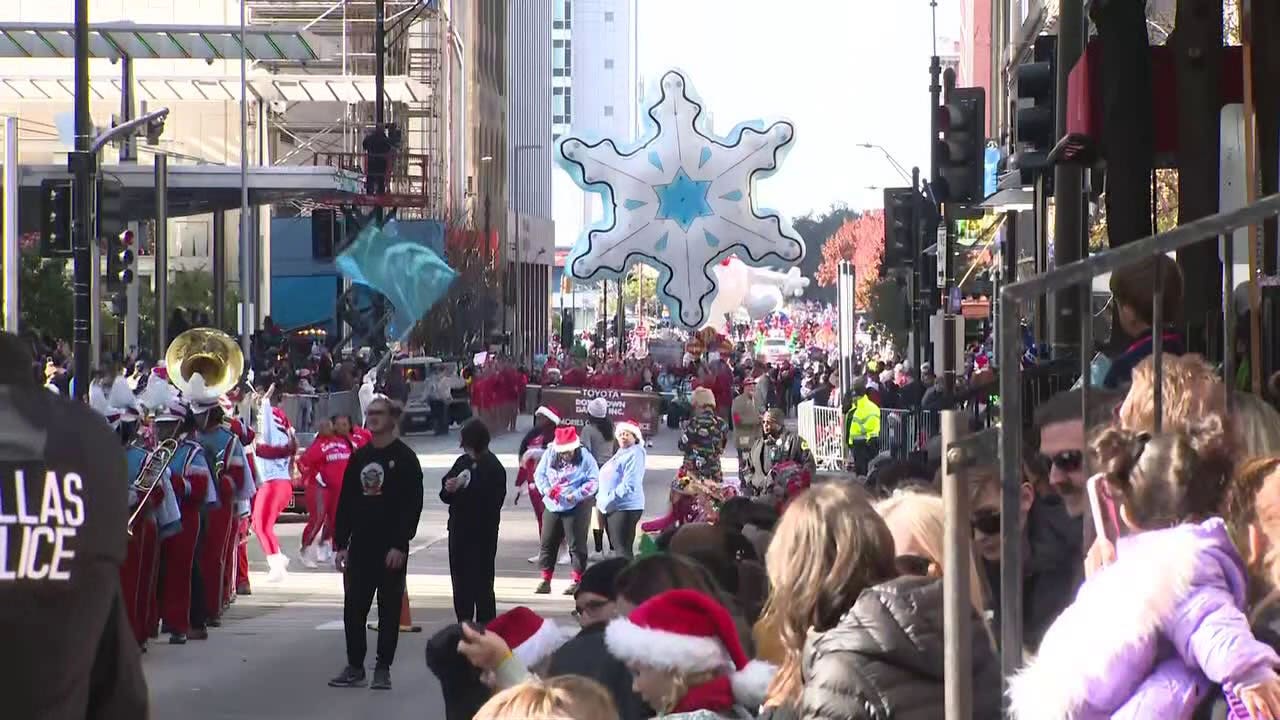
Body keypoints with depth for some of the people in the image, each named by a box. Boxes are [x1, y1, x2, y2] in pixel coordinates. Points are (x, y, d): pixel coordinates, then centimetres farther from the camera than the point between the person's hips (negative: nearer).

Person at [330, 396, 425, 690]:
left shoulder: (405, 458, -5)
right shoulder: (359, 457, 12)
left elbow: (413, 505, -11)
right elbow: (345, 503, 13)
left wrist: (400, 545, -17)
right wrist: (341, 544, 7)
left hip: (391, 548, -5)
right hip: (360, 546, 5)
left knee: (389, 608, 2)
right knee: (354, 607, 4)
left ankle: (383, 669, 8)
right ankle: (354, 666, 13)